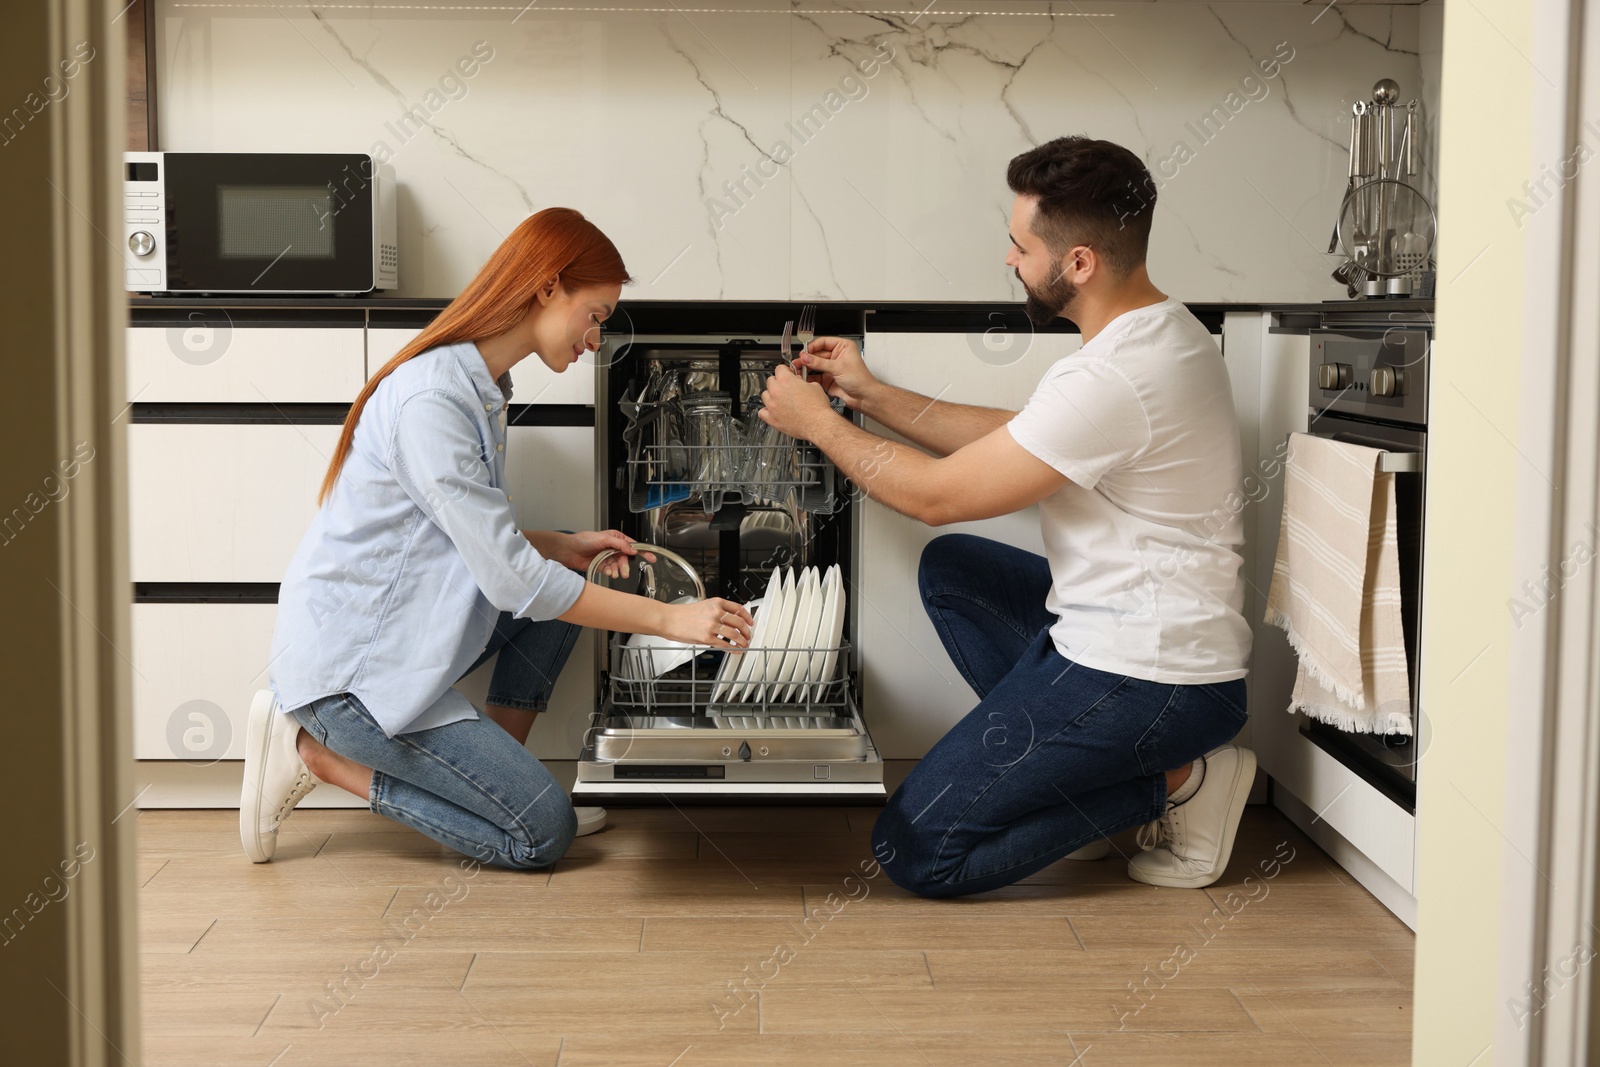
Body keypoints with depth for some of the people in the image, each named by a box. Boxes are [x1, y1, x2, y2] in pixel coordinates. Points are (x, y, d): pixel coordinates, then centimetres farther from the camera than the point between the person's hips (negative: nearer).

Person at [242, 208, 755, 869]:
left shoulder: (477, 385, 8)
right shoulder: (431, 400, -24)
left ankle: (499, 781, 9)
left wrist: (566, 547, 2)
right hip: (347, 666, -10)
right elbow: (510, 579, -25)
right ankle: (317, 753, -1)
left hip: (395, 634, 10)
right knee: (541, 834, -8)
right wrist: (670, 620, -21)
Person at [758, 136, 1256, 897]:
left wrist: (818, 423, -1)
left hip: (1145, 682, -10)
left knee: (914, 852, -5)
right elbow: (1012, 435, 18)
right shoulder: (1161, 332, 8)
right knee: (950, 568, 23)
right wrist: (872, 395, 17)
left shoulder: (1114, 379, -24)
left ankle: (1171, 782, -1)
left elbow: (936, 494, -16)